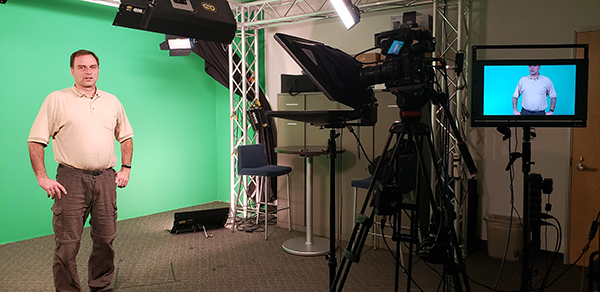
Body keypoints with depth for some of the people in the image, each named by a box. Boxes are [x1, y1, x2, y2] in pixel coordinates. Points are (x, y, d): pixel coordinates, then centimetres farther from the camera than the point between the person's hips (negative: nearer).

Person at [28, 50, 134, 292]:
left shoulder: (112, 101, 13)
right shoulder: (57, 100, 1)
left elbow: (126, 137, 21)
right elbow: (36, 140, -1)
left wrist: (126, 168, 11)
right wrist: (42, 178, -7)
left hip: (105, 179, 4)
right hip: (71, 179, -3)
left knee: (105, 239, 10)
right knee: (67, 243, -1)